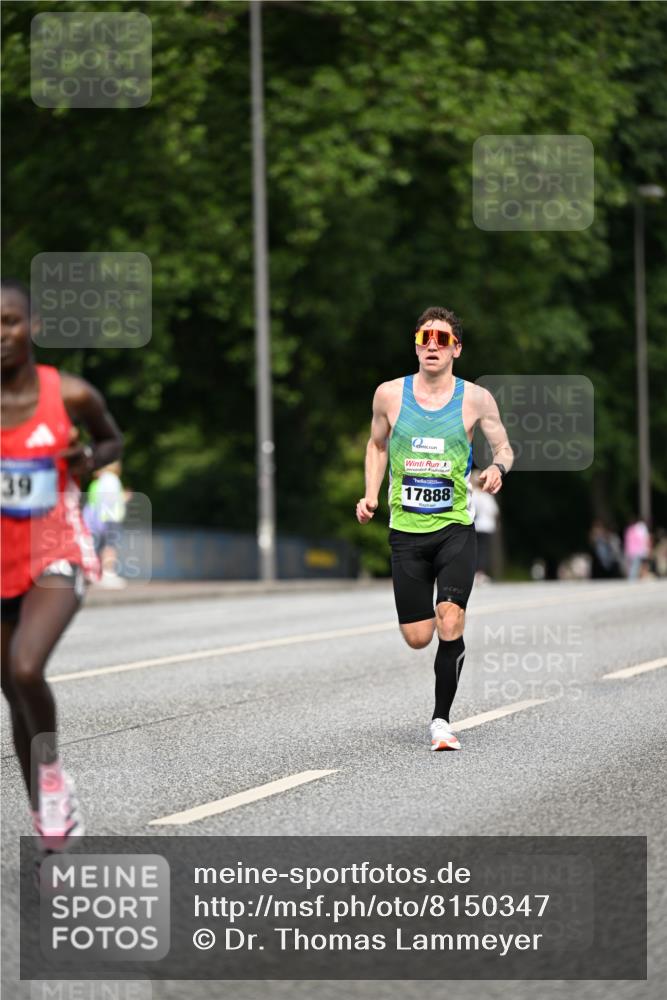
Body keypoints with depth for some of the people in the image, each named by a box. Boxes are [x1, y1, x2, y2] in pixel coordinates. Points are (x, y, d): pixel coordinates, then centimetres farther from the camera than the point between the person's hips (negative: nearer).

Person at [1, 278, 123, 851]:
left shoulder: (69, 395, -9)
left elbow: (113, 441, 11)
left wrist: (89, 460, -11)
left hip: (58, 557, -2)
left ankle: (52, 769, 1)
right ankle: (53, 826, 26)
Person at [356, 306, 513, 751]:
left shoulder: (476, 399, -3)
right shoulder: (390, 394, 1)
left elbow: (504, 447, 8)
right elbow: (377, 444, 18)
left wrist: (498, 468, -15)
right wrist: (371, 496, 6)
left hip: (456, 529, -2)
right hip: (406, 531, 2)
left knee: (450, 625, -19)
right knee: (418, 638, 0)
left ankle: (442, 720, -4)